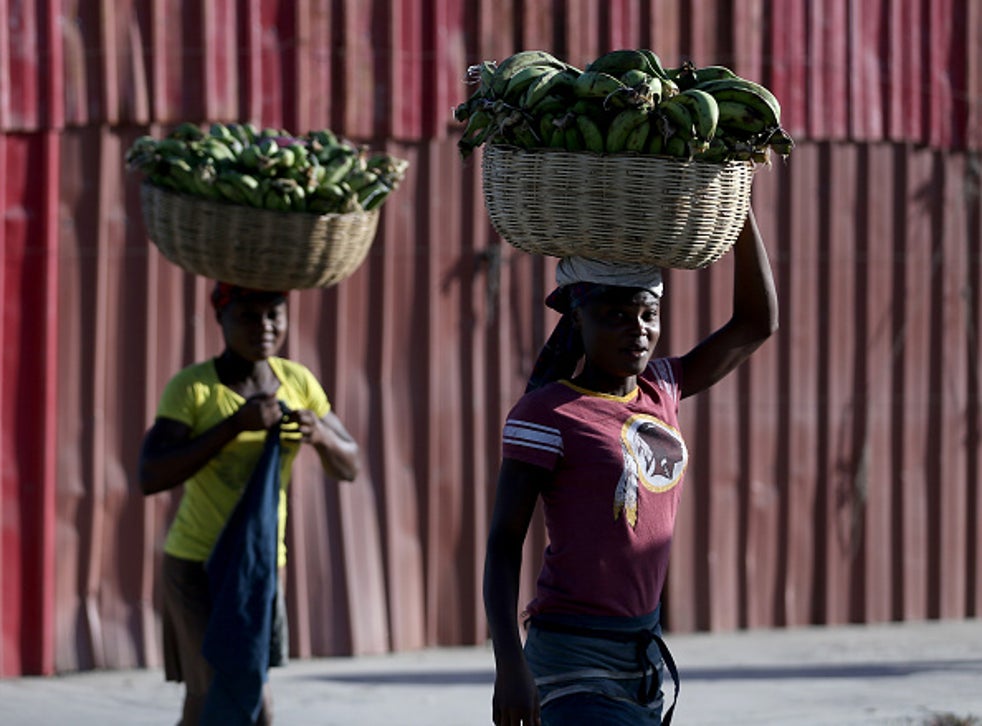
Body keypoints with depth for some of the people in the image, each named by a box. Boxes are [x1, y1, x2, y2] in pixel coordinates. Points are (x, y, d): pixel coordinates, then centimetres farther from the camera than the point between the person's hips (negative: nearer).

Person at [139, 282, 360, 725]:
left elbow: (348, 467, 4)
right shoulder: (191, 388, -15)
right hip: (197, 567, -5)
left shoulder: (297, 382, 1)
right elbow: (151, 478, -23)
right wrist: (235, 424, -28)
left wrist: (320, 434, -19)